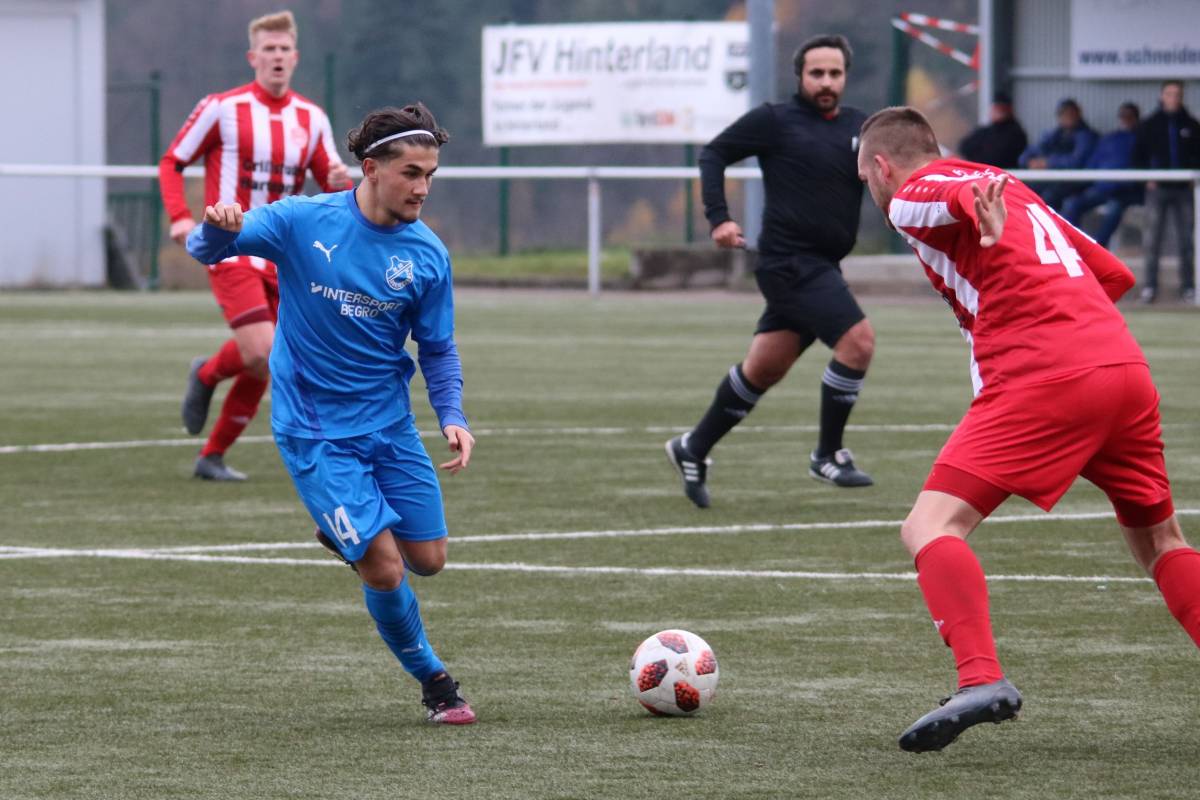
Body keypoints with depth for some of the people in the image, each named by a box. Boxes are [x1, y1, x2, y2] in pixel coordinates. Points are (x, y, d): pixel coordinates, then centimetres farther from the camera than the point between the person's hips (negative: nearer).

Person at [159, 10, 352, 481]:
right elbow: (172, 162, 2)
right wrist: (179, 216, -13)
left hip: (280, 258, 5)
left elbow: (332, 186, 11)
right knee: (260, 353, -20)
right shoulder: (222, 108, -5)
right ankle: (206, 375, 13)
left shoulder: (311, 119, 7)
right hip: (230, 249, -5)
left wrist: (340, 182, -13)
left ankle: (212, 457, 19)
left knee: (259, 370, 4)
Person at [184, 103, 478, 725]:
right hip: (314, 433, -4)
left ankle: (348, 530, 37)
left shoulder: (427, 254, -4)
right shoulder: (303, 221, -13)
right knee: (385, 571, -11)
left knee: (427, 559, 6)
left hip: (389, 423, 4)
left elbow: (438, 348, 6)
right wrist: (218, 229, -33)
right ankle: (432, 680, 13)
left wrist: (451, 416, -10)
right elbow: (208, 251, -9)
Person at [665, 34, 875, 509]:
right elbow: (714, 154, 2)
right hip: (790, 260, -6)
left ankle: (694, 449, 27)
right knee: (857, 339, -18)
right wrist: (718, 218, -10)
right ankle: (828, 455, -6)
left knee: (764, 370, 13)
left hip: (821, 268, 6)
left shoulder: (858, 128, 11)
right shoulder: (776, 121, -3)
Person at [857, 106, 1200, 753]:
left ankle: (982, 680, -29)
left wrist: (985, 214, -40)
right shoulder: (1020, 196, 31)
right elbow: (1115, 274, 32)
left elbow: (959, 192, -19)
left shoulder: (912, 198, 7)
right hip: (1126, 366, 8)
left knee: (930, 526, -10)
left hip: (1043, 381, -8)